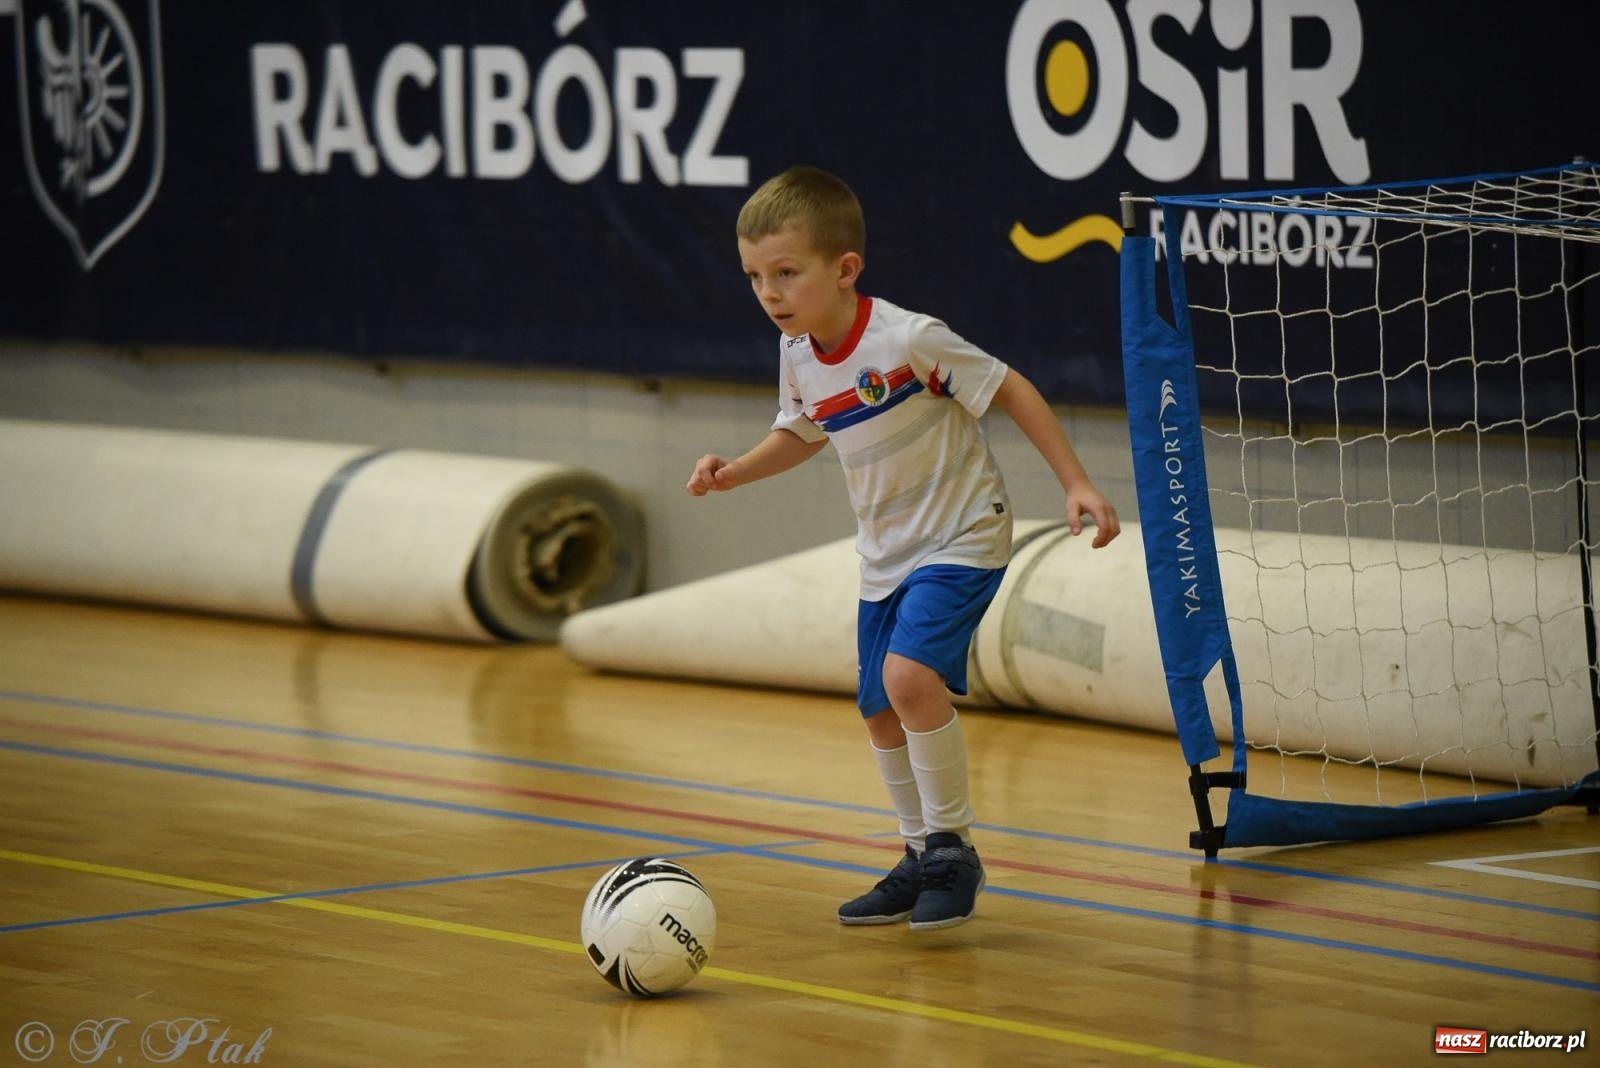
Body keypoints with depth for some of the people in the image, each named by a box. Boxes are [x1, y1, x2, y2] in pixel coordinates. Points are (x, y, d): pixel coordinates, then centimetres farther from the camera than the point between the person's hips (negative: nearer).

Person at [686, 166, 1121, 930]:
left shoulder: (908, 339, -24)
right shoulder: (797, 355, -2)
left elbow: (1012, 391, -14)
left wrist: (1076, 483, -16)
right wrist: (734, 472, 2)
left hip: (962, 536, -8)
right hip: (885, 552, 8)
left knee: (909, 675, -25)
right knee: (882, 715, 9)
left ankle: (953, 848, -10)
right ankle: (922, 861, 27)